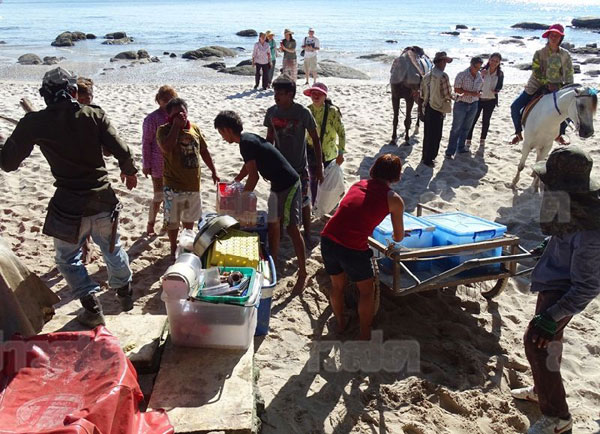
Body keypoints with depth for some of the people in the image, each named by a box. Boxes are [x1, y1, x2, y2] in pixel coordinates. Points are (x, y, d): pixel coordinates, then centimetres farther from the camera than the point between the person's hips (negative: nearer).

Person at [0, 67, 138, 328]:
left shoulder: (34, 123, -8)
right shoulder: (93, 115, -6)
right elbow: (122, 152, -9)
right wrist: (129, 172, 12)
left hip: (68, 205, -2)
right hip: (102, 199, 2)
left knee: (68, 258, 19)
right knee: (112, 248, 25)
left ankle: (92, 309, 19)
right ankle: (125, 294, 40)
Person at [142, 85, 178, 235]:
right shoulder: (152, 119, -13)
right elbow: (146, 143, -9)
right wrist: (146, 165, -9)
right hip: (158, 165, -5)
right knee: (159, 196, 1)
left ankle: (166, 223, 31)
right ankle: (150, 225, 20)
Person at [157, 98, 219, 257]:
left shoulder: (194, 128, 4)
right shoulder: (164, 130, -10)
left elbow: (204, 151, 13)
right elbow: (167, 148, -31)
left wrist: (213, 171, 12)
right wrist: (176, 125, -24)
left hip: (193, 183, 5)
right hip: (174, 185, -5)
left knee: (189, 217, 20)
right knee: (173, 220, 6)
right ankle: (174, 248, 24)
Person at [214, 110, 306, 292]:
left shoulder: (246, 143, -18)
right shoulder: (248, 138, 12)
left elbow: (253, 176, -21)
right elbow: (248, 167, 28)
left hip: (287, 185, -10)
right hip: (279, 185, 10)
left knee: (292, 229, -5)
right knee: (272, 225, 17)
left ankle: (302, 272, 2)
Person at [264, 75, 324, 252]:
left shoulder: (303, 113, -15)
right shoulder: (272, 112, -4)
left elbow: (315, 140, -8)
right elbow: (270, 139, 9)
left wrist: (319, 166, -9)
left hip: (299, 166, -3)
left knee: (303, 202, 6)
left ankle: (307, 235, 24)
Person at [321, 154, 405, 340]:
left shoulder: (357, 185, 16)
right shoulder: (394, 200, 3)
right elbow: (398, 237, 12)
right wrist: (397, 235, 35)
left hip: (327, 240, 5)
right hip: (353, 248, -5)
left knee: (337, 285, 27)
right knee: (367, 291, 20)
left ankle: (340, 324, 46)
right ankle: (365, 335, 30)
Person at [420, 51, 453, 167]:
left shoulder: (426, 75, 5)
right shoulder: (443, 76, -18)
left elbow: (422, 94, 9)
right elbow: (447, 95, -17)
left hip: (427, 108, 7)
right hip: (438, 109, -7)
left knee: (427, 134, 17)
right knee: (435, 136, 4)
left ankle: (425, 157, 27)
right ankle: (429, 159, 10)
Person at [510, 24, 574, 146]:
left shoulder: (565, 55, -2)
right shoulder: (540, 53, -8)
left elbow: (569, 74, 0)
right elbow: (536, 73, -14)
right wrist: (547, 84, -23)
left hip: (556, 88, 2)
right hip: (536, 87, -2)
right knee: (515, 106, -17)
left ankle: (559, 134, 12)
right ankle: (518, 133, 1)